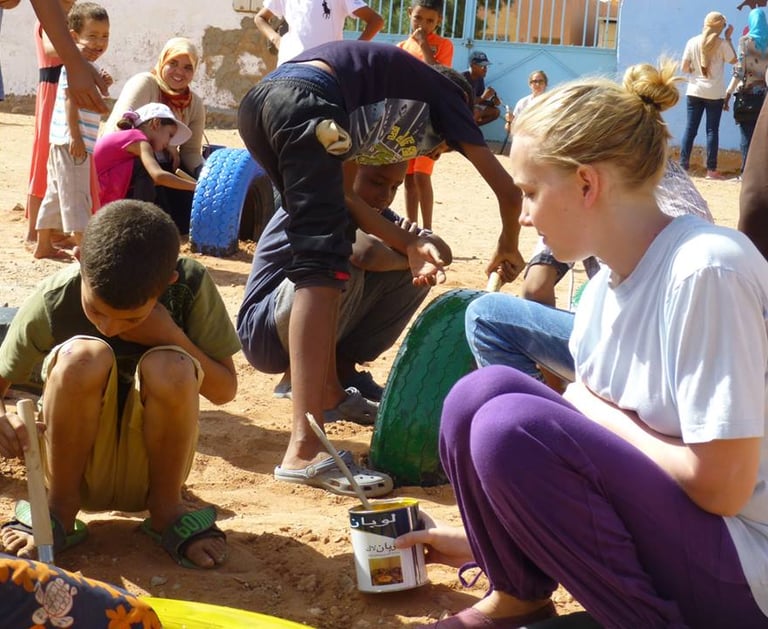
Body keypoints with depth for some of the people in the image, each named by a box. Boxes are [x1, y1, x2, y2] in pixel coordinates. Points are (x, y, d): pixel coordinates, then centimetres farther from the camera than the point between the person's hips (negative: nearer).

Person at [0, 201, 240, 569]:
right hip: (78, 462, 0)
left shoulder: (191, 287, -16)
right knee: (84, 356, -31)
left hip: (149, 466, 0)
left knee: (169, 367, -32)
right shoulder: (53, 301, -17)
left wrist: (172, 335, -25)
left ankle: (165, 511, -7)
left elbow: (224, 391, -8)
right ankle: (60, 511, -10)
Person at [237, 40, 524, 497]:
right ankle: (305, 448, -22)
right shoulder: (443, 93, 25)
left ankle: (326, 392, 29)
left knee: (325, 248, 23)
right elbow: (508, 189, 27)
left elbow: (342, 193, 26)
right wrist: (508, 248, 45)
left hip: (257, 103, 8)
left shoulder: (376, 114, 39)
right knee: (322, 264, -13)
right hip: (302, 103, -8)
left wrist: (409, 245, 19)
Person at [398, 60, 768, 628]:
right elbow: (589, 415, 13)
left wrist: (602, 415, -11)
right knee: (483, 394, -3)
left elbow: (720, 485, -24)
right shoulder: (605, 287, 3)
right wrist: (484, 534, 17)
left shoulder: (707, 269, -23)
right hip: (663, 512, 8)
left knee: (514, 425, -25)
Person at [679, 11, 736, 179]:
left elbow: (684, 68, -1)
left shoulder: (692, 42, -1)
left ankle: (683, 166, 1)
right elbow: (734, 60, 8)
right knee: (712, 130, 1)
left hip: (694, 91, 2)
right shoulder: (722, 44, -7)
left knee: (690, 129, 4)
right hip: (715, 93, -2)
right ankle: (711, 170, -1)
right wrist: (729, 38, 10)